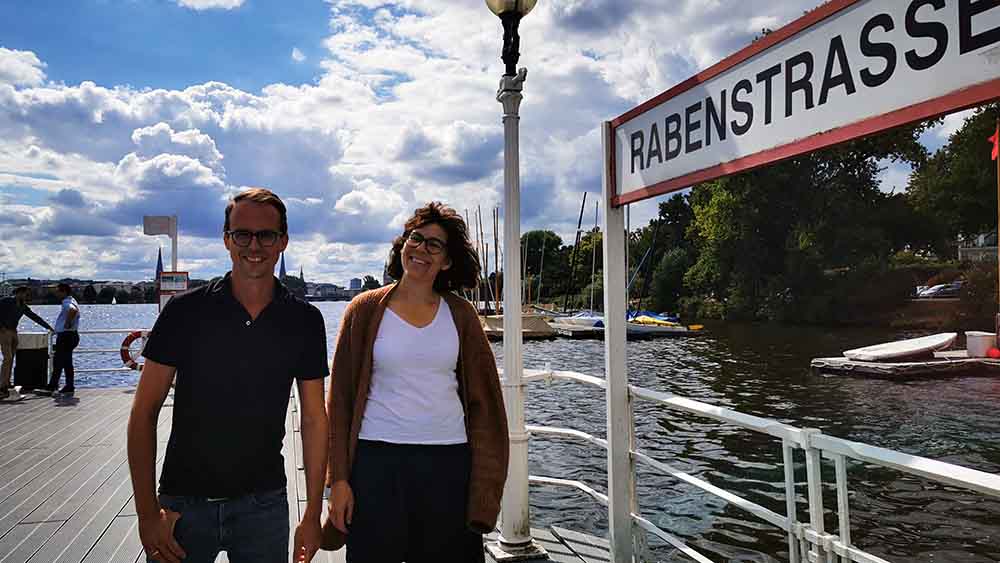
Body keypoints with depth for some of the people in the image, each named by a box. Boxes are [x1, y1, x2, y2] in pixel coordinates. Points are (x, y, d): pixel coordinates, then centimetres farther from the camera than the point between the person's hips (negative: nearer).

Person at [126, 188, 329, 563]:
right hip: (184, 504, -1)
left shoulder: (305, 321, -4)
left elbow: (314, 419, 1)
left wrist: (312, 516, -1)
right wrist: (147, 514, -9)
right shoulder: (185, 311, -7)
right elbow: (144, 413, -4)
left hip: (264, 505, 1)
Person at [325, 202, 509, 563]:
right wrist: (339, 479, -3)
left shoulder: (460, 315, 5)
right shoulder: (366, 310, 1)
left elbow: (483, 401, 6)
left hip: (448, 463, 2)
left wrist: (484, 486, 1)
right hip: (377, 458, -1)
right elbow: (340, 398, 2)